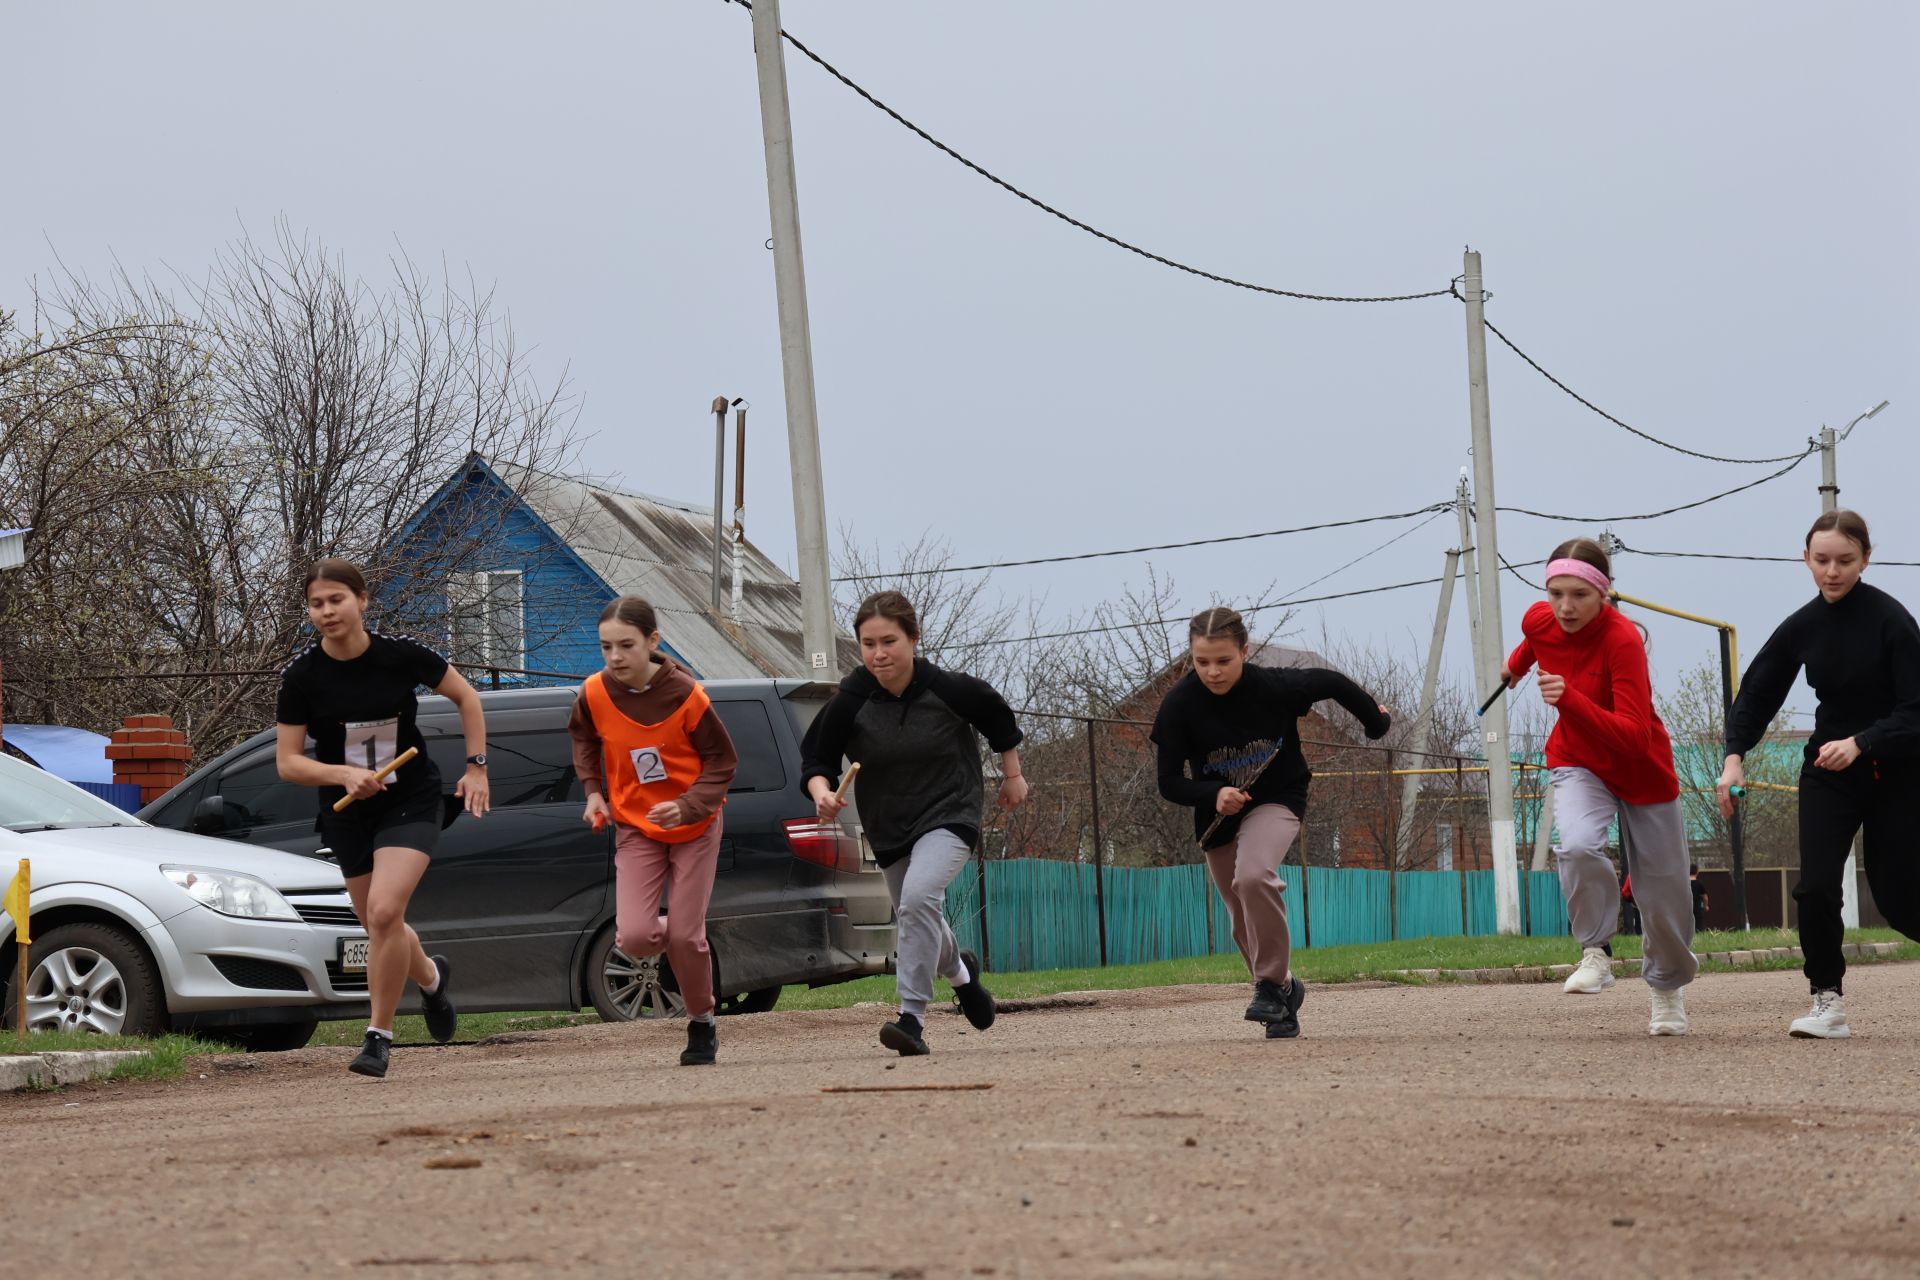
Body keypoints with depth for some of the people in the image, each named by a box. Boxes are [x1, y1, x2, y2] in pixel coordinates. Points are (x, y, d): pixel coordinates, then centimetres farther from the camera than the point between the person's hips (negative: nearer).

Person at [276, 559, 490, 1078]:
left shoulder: (401, 654, -13)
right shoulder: (301, 675, -12)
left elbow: (465, 697, 3)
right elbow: (288, 762, -8)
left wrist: (476, 767, -1)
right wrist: (344, 774, -24)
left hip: (410, 803, -3)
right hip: (346, 814, 3)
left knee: (384, 911, -21)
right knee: (379, 928, 11)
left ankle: (379, 1036, -6)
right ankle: (432, 976, 46)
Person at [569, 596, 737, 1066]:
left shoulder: (686, 695, -22)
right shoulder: (595, 693, -14)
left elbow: (722, 761, -11)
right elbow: (582, 737, 11)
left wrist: (687, 806, -26)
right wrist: (593, 790, -1)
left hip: (694, 826, -2)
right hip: (635, 827, 2)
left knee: (685, 936, -4)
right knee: (633, 937, -14)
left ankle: (702, 1024, 20)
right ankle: (678, 937, 23)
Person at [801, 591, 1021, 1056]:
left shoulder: (949, 690, -18)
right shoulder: (850, 702, -16)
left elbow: (998, 718, 2)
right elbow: (816, 757, -9)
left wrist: (1012, 774, 13)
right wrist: (821, 791, -31)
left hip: (950, 813, -4)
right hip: (889, 826, 4)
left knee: (919, 896, -29)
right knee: (917, 919, 18)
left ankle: (913, 1017, -26)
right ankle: (961, 971, 55)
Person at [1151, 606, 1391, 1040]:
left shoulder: (1274, 686, -24)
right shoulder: (1179, 705, -21)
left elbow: (1330, 682, -3)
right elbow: (1169, 782, -14)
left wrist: (1375, 719, 14)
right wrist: (1214, 794, -35)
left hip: (1277, 798, -3)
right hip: (1218, 817, 3)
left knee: (1253, 875, -31)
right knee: (1245, 924, 10)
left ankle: (1271, 982, -17)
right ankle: (1283, 991, 34)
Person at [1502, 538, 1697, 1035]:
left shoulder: (1623, 640, -32)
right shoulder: (1538, 621, -16)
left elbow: (1633, 737, -40)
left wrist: (1569, 699, -52)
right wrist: (1517, 663, 32)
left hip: (1641, 768, -3)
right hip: (1578, 761, 3)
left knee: (1662, 892, 6)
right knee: (1578, 845, -30)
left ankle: (1667, 985, 33)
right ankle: (1596, 951, -10)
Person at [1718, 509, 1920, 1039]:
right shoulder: (1802, 626, -5)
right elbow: (1756, 693, 4)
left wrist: (1859, 744, -34)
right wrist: (1735, 757, -11)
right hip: (1829, 770, 3)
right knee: (1816, 886, -13)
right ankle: (1829, 1004, -2)